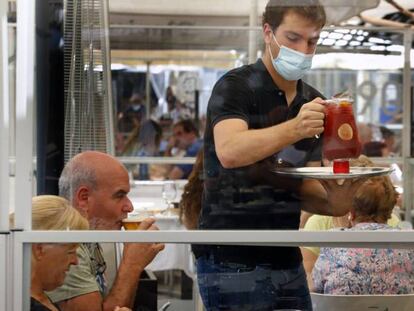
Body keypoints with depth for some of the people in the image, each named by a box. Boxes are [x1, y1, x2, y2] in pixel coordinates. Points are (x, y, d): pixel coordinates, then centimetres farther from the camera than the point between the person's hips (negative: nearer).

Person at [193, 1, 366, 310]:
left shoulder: (312, 102, 10)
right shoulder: (236, 87, -9)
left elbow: (305, 186, 11)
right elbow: (229, 152, -27)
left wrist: (332, 201, -10)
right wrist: (293, 129, -40)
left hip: (287, 261, 6)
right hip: (233, 263, -6)